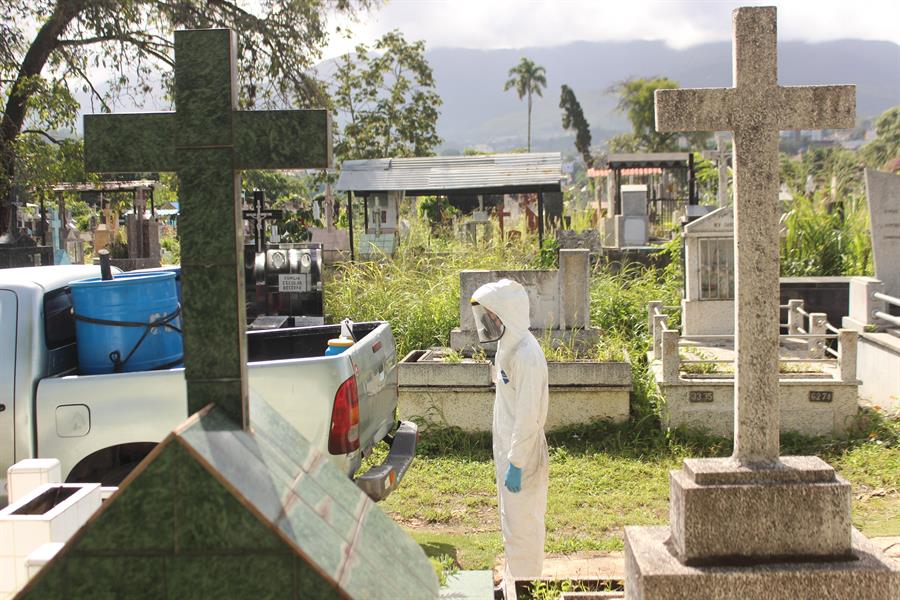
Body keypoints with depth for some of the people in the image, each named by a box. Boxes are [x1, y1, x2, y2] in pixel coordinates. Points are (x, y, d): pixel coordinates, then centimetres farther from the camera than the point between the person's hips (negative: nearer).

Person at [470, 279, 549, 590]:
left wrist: (516, 464, -22)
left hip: (522, 455, -10)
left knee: (521, 527, 3)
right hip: (507, 449, 10)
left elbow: (528, 417, -25)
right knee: (512, 521, 21)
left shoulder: (526, 355, -24)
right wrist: (505, 456, 18)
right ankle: (513, 583, 34)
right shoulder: (508, 345, 6)